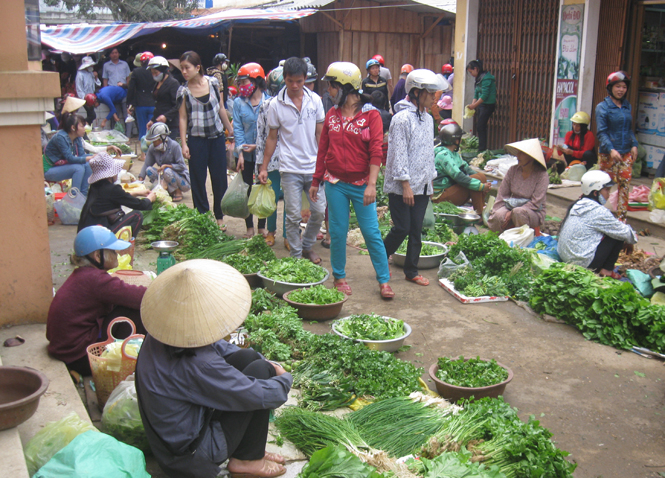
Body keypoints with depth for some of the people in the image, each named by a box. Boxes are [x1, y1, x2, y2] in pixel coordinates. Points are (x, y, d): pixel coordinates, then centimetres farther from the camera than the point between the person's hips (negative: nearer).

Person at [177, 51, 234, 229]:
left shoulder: (213, 82, -1)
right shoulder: (183, 91, -4)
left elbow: (221, 109, 7)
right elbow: (183, 118, -2)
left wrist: (231, 131, 10)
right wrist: (183, 144, -8)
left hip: (217, 137, 1)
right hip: (196, 140, -1)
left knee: (220, 178, 6)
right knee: (198, 180, 3)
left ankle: (219, 216, 20)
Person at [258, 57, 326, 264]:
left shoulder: (315, 100, 2)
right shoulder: (276, 104, -2)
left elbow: (320, 134, 8)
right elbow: (272, 137, 4)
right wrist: (264, 167, 3)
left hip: (314, 167, 2)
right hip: (290, 169, -2)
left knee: (319, 211, 6)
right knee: (293, 215, 0)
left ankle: (307, 246, 28)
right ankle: (296, 254, 15)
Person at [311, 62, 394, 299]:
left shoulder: (371, 115, -5)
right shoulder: (332, 115, 8)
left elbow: (376, 152, -11)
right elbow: (323, 150, 12)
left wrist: (371, 184, -19)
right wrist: (316, 181, 13)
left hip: (361, 184, -3)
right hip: (335, 183, 3)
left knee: (371, 232, -1)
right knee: (338, 232, 8)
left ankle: (384, 280, 9)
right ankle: (339, 277, 23)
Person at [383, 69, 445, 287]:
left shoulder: (428, 119, 12)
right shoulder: (402, 119, -13)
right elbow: (398, 154, -16)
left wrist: (430, 180, 16)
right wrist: (405, 184, -18)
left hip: (422, 186, 7)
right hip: (401, 187, -7)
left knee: (416, 230, 9)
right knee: (402, 228, -4)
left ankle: (411, 271, 18)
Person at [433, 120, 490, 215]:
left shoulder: (454, 153, 14)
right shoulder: (443, 155, -19)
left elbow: (466, 168, 11)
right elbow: (458, 176, -26)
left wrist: (483, 184, -4)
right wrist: (481, 186, -23)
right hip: (441, 195, -10)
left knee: (481, 176, 1)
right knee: (476, 178, -21)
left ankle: (483, 210, 2)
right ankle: (479, 214, -16)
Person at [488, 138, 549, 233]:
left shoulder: (542, 175, -12)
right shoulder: (513, 170, 1)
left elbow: (535, 203, -16)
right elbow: (502, 194, 4)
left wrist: (512, 213, -22)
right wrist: (495, 213, -8)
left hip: (534, 213, -4)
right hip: (511, 206, 4)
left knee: (519, 212, -38)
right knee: (498, 216, -29)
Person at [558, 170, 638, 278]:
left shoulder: (578, 205, 8)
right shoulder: (598, 211, -17)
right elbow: (624, 233, -8)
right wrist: (634, 237, 14)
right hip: (583, 263, -9)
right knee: (618, 237, 1)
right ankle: (606, 270, 8)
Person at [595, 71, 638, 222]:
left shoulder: (627, 106, 13)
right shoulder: (602, 107, -4)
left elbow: (630, 129, 19)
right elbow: (601, 132, -10)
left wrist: (634, 145, 3)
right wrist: (611, 149, -22)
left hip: (626, 153, 5)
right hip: (608, 153, -5)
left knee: (625, 185, 2)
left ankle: (622, 218, 9)